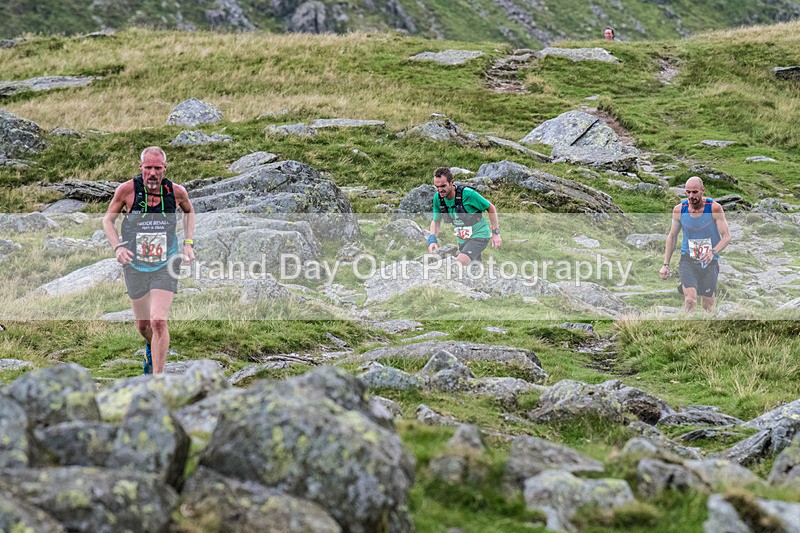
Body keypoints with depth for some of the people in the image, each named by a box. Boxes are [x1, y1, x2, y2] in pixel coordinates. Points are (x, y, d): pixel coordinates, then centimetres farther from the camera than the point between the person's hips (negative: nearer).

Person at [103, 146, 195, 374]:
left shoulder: (176, 191, -7)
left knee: (158, 322, -17)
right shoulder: (127, 189, -11)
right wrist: (117, 247, -13)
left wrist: (188, 243, 7)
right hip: (135, 265, 1)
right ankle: (152, 348, 48)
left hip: (166, 265, -1)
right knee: (143, 325, 11)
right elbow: (108, 220, 3)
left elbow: (189, 211, 17)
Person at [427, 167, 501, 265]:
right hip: (462, 240, 6)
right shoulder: (438, 198, -10)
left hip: (479, 235, -6)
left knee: (459, 263, -28)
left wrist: (496, 233, -12)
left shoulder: (467, 193, -25)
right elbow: (436, 222, 4)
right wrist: (432, 239, -15)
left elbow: (491, 208, -12)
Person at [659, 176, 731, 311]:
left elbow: (726, 237, -10)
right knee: (690, 300, -20)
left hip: (710, 262, 0)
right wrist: (666, 264, 8)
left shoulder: (714, 208, -11)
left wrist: (713, 252, -30)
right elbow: (672, 237, 10)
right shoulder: (679, 210, -4)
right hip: (688, 259, 0)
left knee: (708, 305, 7)